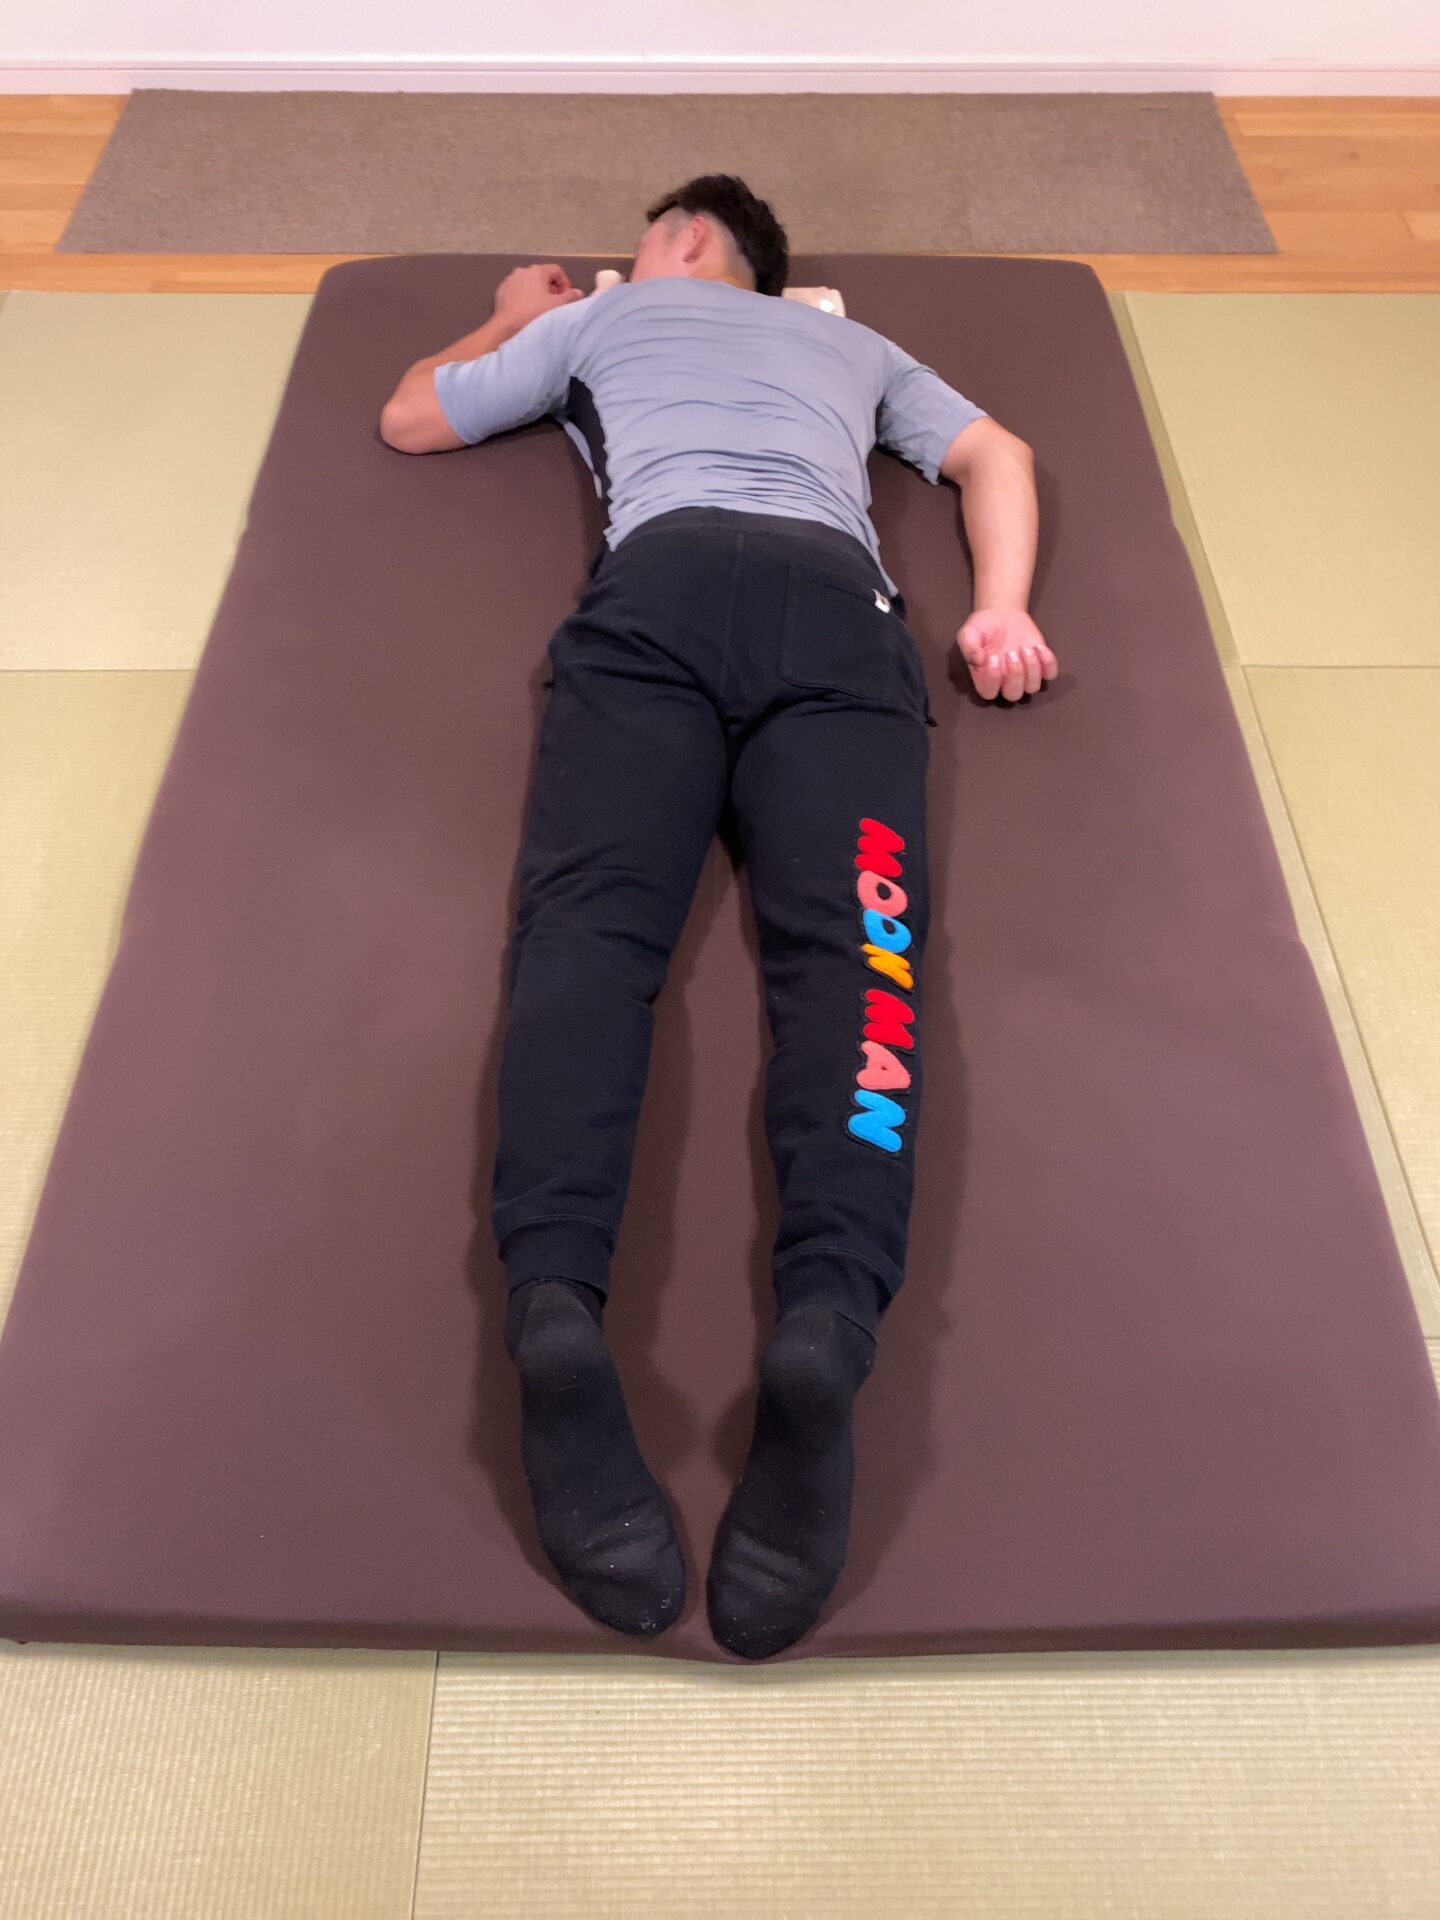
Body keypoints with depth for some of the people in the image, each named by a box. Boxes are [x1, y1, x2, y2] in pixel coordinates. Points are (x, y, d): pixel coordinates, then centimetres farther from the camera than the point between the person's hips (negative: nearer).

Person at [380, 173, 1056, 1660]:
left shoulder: (596, 319, 36)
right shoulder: (852, 340, 43)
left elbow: (408, 421, 43)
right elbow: (994, 453, 35)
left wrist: (512, 319, 61)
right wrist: (1000, 603, 19)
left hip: (658, 583, -1)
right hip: (837, 599, 1)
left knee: (588, 917, -20)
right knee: (849, 939, -21)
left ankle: (551, 1301, -47)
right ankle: (828, 1320, -48)